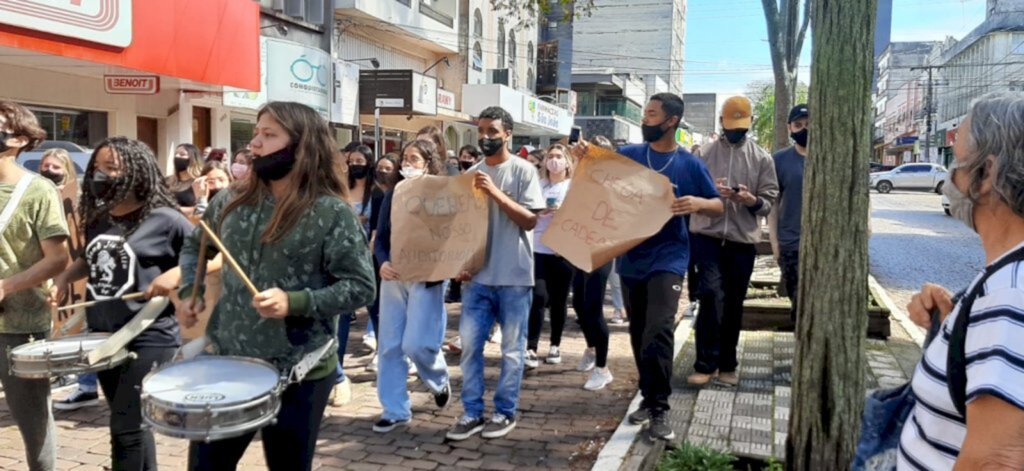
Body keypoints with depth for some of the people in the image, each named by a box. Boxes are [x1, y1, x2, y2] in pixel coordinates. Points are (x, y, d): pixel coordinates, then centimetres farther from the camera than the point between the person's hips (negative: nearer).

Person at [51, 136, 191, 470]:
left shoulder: (163, 219, -11)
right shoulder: (96, 220, 9)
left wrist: (177, 273, -23)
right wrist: (65, 276, 8)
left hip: (149, 340, -7)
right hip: (103, 339, 7)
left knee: (126, 430, -6)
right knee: (132, 425, 17)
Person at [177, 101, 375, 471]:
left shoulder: (332, 213, -12)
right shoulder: (231, 202, 4)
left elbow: (361, 286, -14)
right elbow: (194, 245, 22)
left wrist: (295, 302, -25)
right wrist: (190, 292, 6)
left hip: (298, 373, -4)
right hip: (227, 363, 5)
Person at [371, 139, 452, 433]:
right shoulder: (393, 196, 10)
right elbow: (381, 238, 9)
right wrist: (382, 263, -11)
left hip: (426, 278, -5)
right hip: (393, 277, 5)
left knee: (415, 344, -10)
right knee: (389, 346, 4)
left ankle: (440, 381, 23)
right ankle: (395, 410, 15)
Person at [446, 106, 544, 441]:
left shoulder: (522, 171, -4)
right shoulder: (472, 174, 9)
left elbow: (530, 221, -11)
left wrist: (496, 193, -19)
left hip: (514, 276, -4)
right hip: (478, 274, 4)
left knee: (511, 348, 5)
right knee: (469, 343, 3)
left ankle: (505, 412, 18)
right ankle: (472, 412, 14)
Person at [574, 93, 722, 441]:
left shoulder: (690, 164, -2)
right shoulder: (627, 155, 3)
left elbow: (718, 206, 3)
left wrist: (699, 203, -19)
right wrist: (583, 158, -11)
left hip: (668, 260, -3)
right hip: (631, 259, 3)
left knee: (657, 333, -15)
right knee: (639, 335, 12)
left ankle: (660, 409, -3)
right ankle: (648, 398, 29)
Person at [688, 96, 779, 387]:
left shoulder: (762, 158, 7)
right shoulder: (705, 153, 5)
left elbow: (769, 202, 4)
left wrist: (751, 200, -17)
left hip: (743, 239, 2)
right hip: (707, 235, -1)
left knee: (734, 303, 8)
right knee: (711, 295, -14)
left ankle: (726, 365, 21)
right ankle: (706, 363, -4)